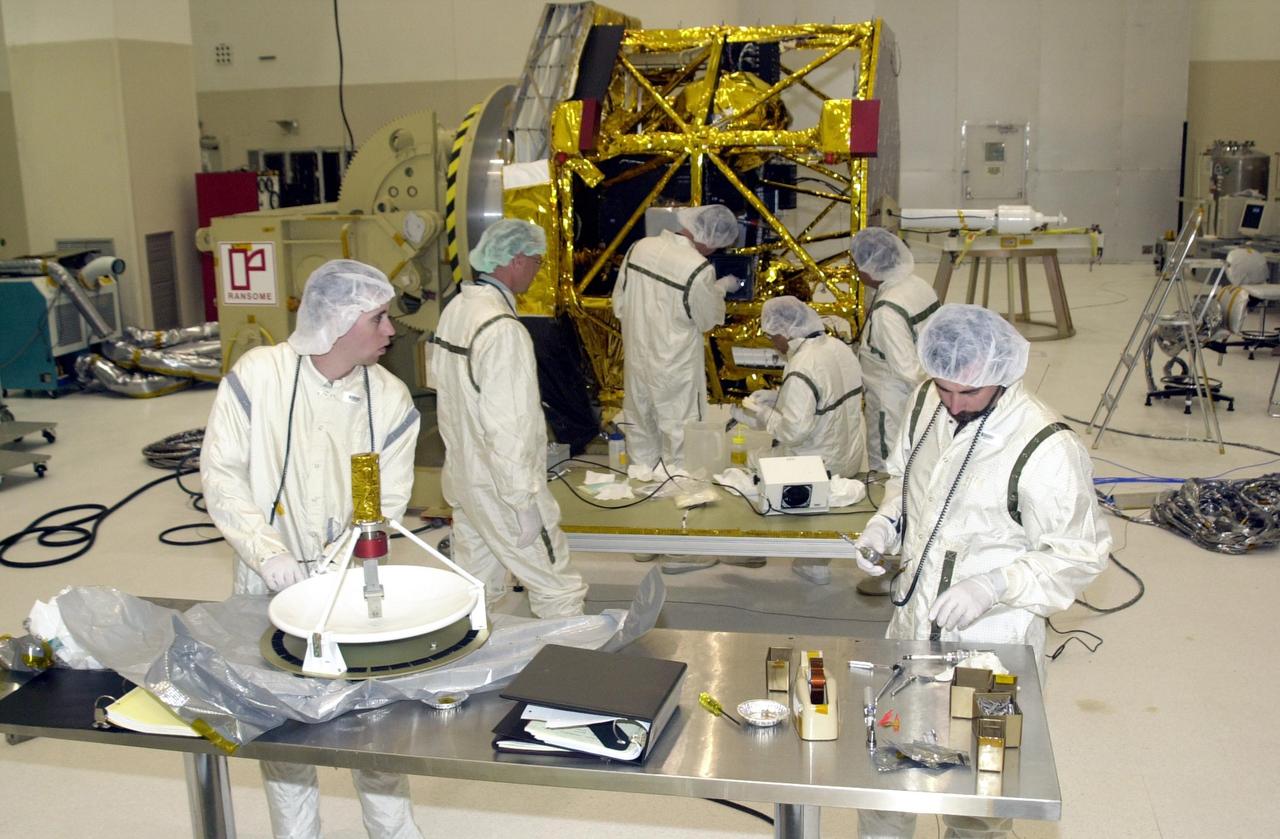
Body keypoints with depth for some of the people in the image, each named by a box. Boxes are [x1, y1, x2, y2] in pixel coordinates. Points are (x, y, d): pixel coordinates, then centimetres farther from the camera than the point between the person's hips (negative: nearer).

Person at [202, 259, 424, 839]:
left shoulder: (391, 400, -5)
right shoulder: (258, 375, -12)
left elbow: (386, 503, -5)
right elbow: (221, 473, -10)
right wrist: (267, 553, -20)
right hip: (269, 585, -1)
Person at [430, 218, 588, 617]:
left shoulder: (455, 310, 3)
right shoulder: (503, 330, -24)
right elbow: (507, 428, -26)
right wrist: (524, 504, -20)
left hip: (462, 476, 9)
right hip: (500, 489, -9)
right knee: (559, 591, 4)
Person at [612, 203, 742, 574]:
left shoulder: (640, 248, -1)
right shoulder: (699, 270, -20)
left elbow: (619, 304, 6)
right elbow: (708, 319, -5)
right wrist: (722, 289, 11)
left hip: (637, 366, 7)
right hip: (675, 374, -7)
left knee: (642, 446, 17)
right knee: (681, 452, 4)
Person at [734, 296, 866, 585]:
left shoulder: (802, 370, -27)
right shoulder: (839, 348, 0)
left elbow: (794, 431, -28)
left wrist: (762, 414, -12)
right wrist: (776, 399, 9)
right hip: (849, 455, 8)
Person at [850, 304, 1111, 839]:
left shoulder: (1046, 449, -23)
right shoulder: (927, 403, -4)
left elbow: (1080, 554, -14)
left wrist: (994, 585, -26)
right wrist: (884, 526, -4)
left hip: (989, 643, -5)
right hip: (912, 624, 6)